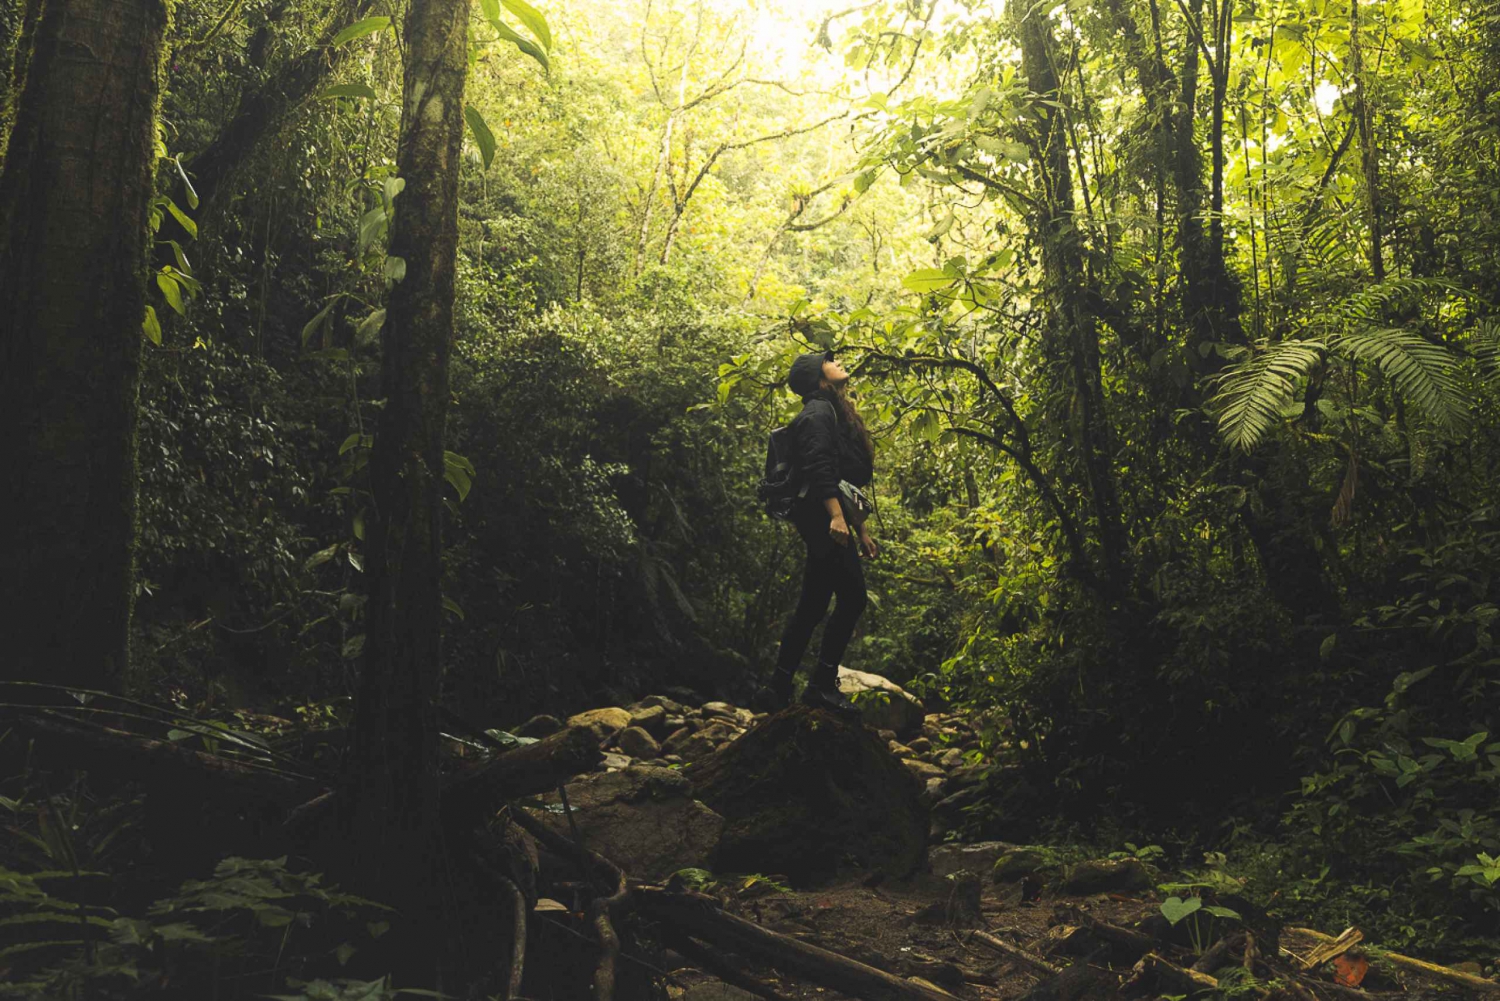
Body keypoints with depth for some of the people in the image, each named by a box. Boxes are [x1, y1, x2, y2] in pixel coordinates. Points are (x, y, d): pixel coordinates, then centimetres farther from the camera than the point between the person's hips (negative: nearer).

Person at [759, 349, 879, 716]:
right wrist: (836, 514, -28)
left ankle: (778, 689, 10)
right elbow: (819, 466, -19)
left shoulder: (836, 414, 27)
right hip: (823, 516, -10)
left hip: (825, 521, 10)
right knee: (852, 596, -14)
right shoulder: (818, 412, -4)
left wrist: (861, 530, 25)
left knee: (811, 607, 8)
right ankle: (823, 684, -12)